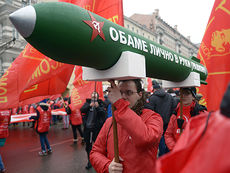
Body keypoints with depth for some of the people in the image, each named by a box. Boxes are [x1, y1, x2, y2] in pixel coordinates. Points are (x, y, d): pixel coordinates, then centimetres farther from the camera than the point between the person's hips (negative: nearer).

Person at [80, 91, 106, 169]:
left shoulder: (100, 104, -2)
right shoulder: (87, 103, 6)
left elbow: (103, 113, -12)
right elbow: (82, 110, -8)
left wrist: (98, 107, -24)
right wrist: (89, 105, -20)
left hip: (96, 128, -3)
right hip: (87, 128, 3)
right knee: (88, 146, 15)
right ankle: (89, 161, 32)